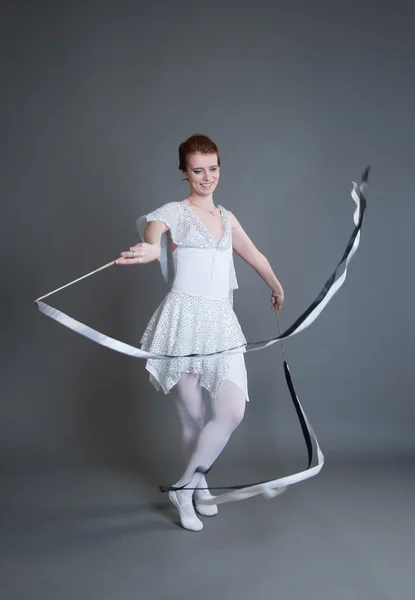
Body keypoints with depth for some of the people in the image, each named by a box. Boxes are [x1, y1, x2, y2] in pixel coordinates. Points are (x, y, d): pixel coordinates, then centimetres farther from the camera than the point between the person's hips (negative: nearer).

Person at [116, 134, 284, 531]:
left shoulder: (226, 217, 16)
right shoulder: (174, 212, -1)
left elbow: (255, 256, 31)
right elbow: (153, 228, -26)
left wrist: (277, 287, 45)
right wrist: (149, 249, -51)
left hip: (221, 322, 5)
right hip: (184, 319, -4)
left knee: (232, 412, -8)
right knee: (192, 416, 1)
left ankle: (186, 486, 12)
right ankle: (195, 487, 26)